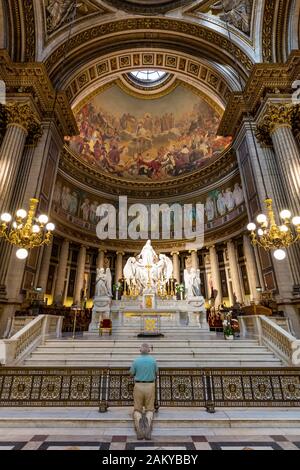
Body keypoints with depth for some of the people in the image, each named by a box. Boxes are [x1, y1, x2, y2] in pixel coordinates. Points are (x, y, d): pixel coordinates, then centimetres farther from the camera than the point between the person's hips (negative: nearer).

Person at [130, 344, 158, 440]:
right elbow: (156, 372, 10)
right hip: (150, 386, 0)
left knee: (137, 410, 11)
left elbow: (132, 373, 4)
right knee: (149, 409, 12)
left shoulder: (136, 361, -10)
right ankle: (148, 420, -23)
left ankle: (138, 421, -23)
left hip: (138, 386, 0)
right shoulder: (153, 360, -7)